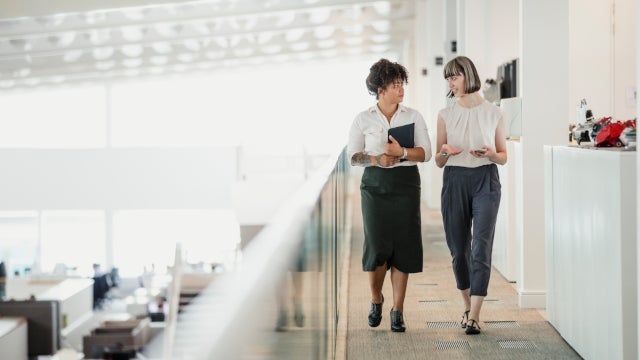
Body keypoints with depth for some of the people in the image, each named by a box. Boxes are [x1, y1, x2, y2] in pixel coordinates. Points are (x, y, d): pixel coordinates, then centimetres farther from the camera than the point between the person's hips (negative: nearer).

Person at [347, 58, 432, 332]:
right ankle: (376, 298, 18)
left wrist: (403, 152, -18)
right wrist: (376, 159, -15)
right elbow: (353, 155, 3)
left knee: (402, 246, -2)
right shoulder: (363, 119, 4)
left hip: (406, 185, 1)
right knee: (377, 246, -9)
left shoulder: (413, 117, 6)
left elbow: (426, 153, 0)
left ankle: (397, 310, 7)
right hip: (375, 185, -1)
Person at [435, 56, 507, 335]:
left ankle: (474, 317, -12)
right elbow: (438, 161, 9)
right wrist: (445, 152, -13)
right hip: (454, 181, 2)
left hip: (485, 181, -2)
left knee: (481, 248, -11)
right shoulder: (445, 115, 7)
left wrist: (490, 154, -13)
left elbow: (503, 156, 9)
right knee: (459, 249, 7)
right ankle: (468, 306, 26)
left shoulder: (493, 113, 3)